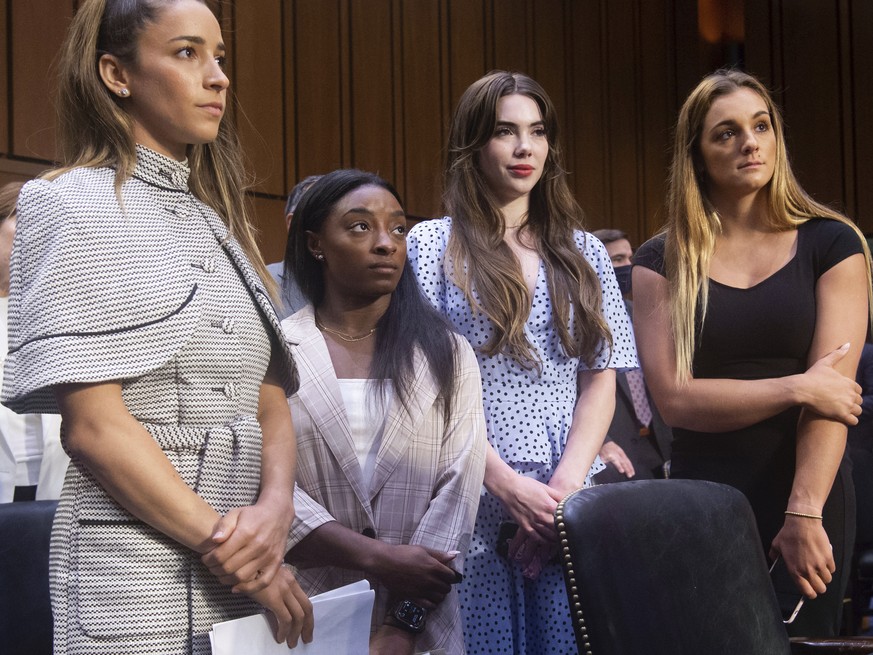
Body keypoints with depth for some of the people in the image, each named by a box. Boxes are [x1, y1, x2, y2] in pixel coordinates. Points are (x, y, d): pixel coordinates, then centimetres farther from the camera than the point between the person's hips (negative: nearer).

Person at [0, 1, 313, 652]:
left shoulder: (218, 220, 16)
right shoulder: (74, 203, -6)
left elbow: (270, 402, 10)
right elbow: (93, 424, -14)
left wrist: (276, 510, -10)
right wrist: (221, 543, -15)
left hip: (246, 570, 7)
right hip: (137, 579, -6)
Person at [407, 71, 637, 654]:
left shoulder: (584, 254, 13)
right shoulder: (432, 245, 3)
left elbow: (600, 381, 8)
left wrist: (565, 486, -7)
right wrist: (506, 484, -13)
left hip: (571, 508, 3)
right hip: (471, 507, -2)